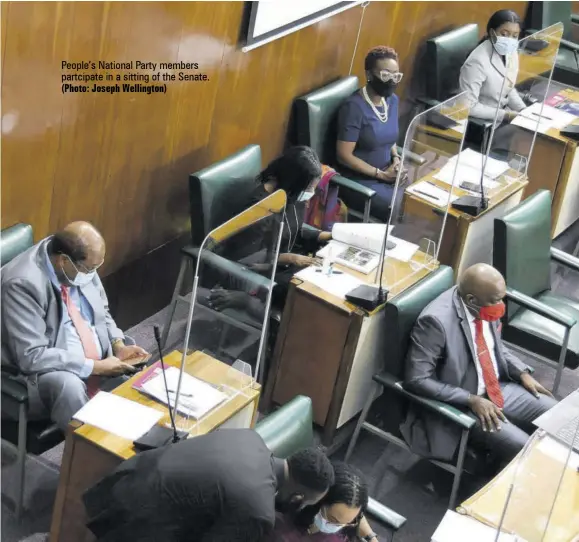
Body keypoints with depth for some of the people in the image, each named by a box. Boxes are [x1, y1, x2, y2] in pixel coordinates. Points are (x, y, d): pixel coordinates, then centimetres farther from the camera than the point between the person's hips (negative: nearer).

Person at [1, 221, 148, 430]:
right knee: (70, 385, -36)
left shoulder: (81, 261, -4)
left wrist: (118, 345, -5)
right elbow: (31, 357, -27)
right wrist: (95, 367, -27)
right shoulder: (23, 283, -25)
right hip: (42, 374, -7)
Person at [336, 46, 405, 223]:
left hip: (387, 174, 7)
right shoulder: (355, 107, -19)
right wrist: (381, 174, -17)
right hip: (359, 179, -7)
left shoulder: (392, 100, 4)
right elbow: (344, 155, -18)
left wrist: (396, 159, 0)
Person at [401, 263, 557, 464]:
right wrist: (471, 400, -25)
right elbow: (416, 379, -26)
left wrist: (522, 374, 0)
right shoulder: (436, 321, -29)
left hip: (498, 388, 8)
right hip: (460, 405, -8)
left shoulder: (486, 306, -6)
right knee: (521, 447, -21)